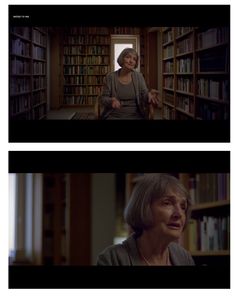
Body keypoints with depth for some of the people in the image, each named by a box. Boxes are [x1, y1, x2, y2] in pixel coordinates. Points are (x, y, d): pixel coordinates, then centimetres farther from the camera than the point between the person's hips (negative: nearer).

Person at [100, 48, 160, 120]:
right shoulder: (110, 77, 3)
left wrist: (149, 95, -22)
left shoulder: (139, 76, 9)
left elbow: (144, 95, 1)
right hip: (114, 116, -2)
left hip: (135, 116, 2)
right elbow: (103, 99, 3)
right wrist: (111, 101, -19)